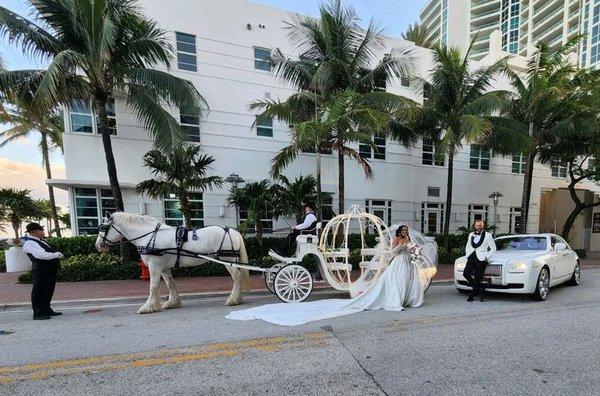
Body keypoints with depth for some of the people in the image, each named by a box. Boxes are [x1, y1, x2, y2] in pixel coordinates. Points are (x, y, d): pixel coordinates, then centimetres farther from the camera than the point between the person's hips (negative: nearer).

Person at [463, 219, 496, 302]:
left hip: (481, 259, -5)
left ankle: (472, 295, 10)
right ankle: (481, 288, 13)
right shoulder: (471, 235, 16)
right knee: (466, 274, -7)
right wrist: (468, 255, 10)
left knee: (477, 278, -5)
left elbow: (493, 248, 2)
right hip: (471, 258, 5)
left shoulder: (488, 235, 1)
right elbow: (467, 247, 24)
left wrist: (486, 257, -6)